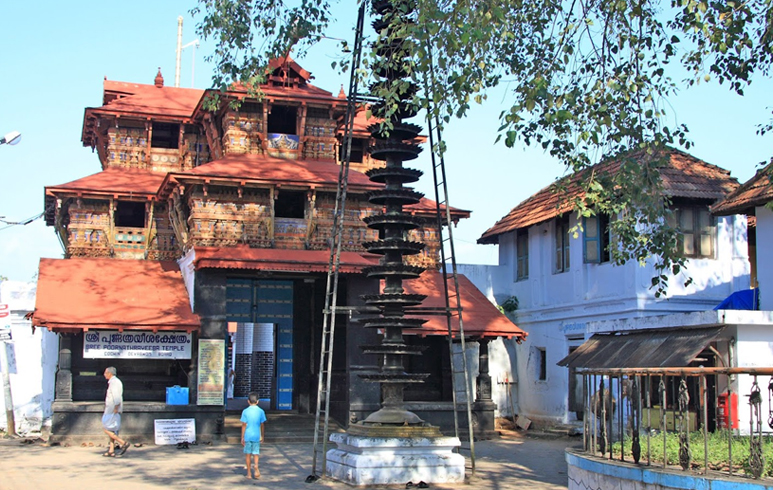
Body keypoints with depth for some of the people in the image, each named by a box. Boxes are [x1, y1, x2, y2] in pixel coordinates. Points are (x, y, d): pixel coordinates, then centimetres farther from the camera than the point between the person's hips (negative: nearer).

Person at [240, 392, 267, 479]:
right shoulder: (261, 411, 0)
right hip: (256, 436, 1)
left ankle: (249, 473, 12)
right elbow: (262, 425, 4)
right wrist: (262, 436, 16)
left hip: (247, 436, -1)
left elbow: (244, 425, -4)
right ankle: (256, 466, -21)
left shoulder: (245, 411, -4)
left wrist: (242, 438, 2)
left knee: (248, 454, 8)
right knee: (256, 453, 8)